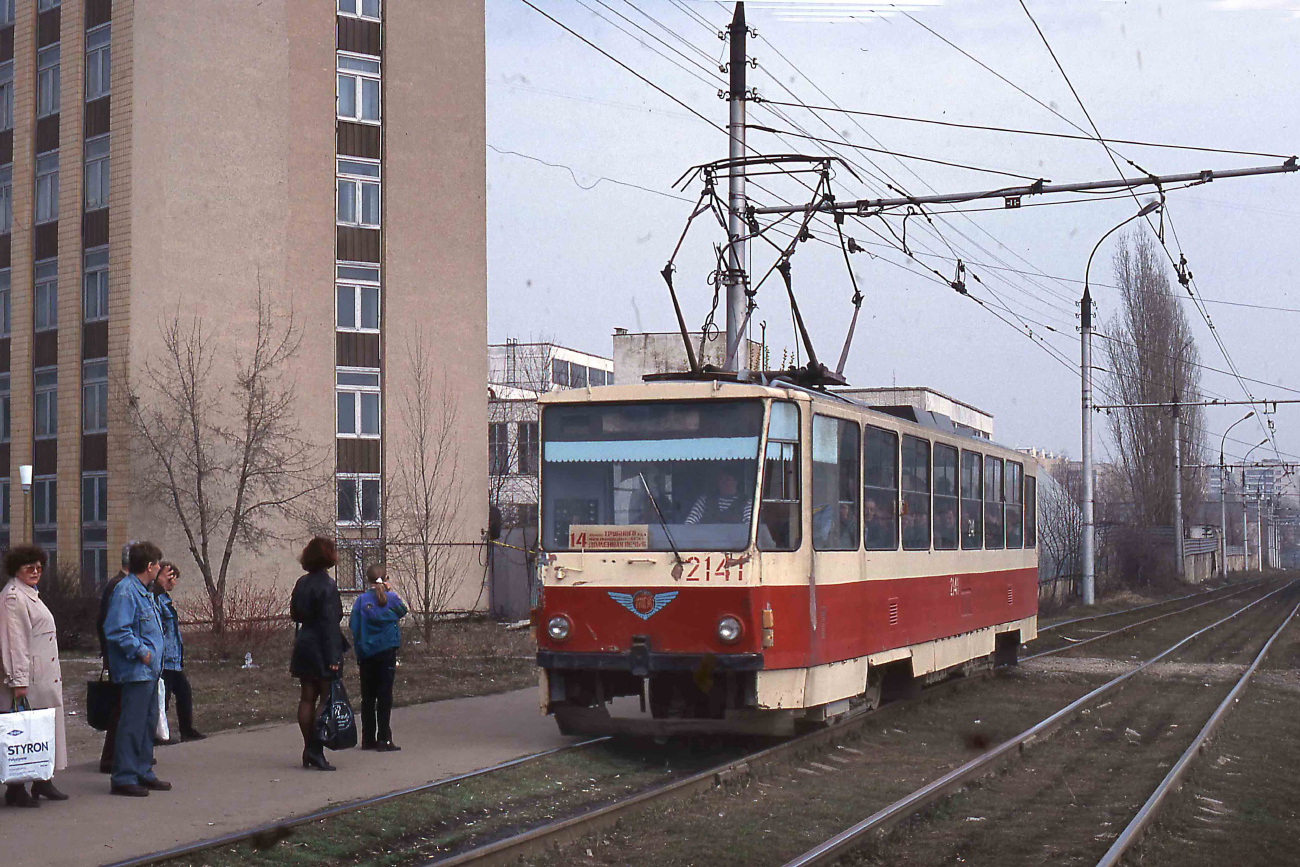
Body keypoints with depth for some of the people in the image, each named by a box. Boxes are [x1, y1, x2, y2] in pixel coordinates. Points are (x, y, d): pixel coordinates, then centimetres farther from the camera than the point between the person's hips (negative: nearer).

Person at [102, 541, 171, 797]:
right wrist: (140, 651, -20)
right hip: (135, 670, -11)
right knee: (131, 725, -6)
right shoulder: (126, 591, -16)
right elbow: (116, 630, -23)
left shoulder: (143, 591, 16)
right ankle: (124, 778, -2)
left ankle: (143, 773, 25)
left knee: (147, 722, 16)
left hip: (149, 670, 11)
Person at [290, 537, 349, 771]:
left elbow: (295, 613, 16)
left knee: (307, 698, 10)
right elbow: (329, 623, -18)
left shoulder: (302, 583, 9)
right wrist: (333, 658, -17)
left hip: (303, 645, 8)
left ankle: (309, 749, 16)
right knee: (326, 699, -4)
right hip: (321, 649, -8)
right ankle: (315, 751, -8)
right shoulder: (327, 585, -15)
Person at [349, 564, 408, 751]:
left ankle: (368, 739, 14)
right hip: (386, 652, -2)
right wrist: (388, 591, 14)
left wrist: (358, 648, 6)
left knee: (368, 696, 10)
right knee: (385, 695, 1)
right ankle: (384, 740, 0)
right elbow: (402, 611, 12)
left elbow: (353, 625, -3)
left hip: (366, 654, 2)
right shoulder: (391, 599, -8)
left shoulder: (361, 600, -4)